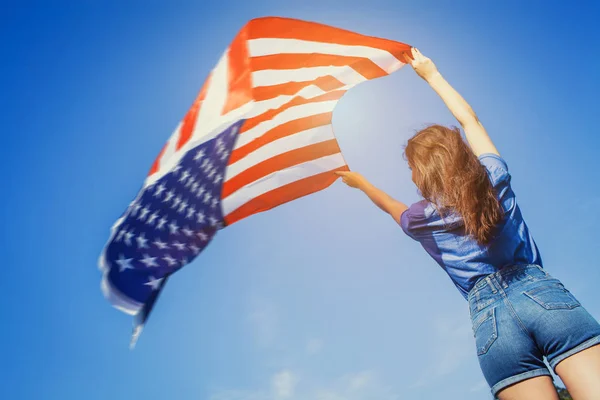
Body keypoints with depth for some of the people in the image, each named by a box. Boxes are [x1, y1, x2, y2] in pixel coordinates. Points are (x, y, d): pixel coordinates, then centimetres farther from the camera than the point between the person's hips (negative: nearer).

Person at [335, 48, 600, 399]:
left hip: (488, 312, -1)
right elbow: (469, 119, 32)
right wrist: (431, 74, 43)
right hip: (541, 290, 1)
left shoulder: (421, 219, 13)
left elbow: (389, 203, 38)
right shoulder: (496, 178, 16)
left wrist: (360, 181, 58)